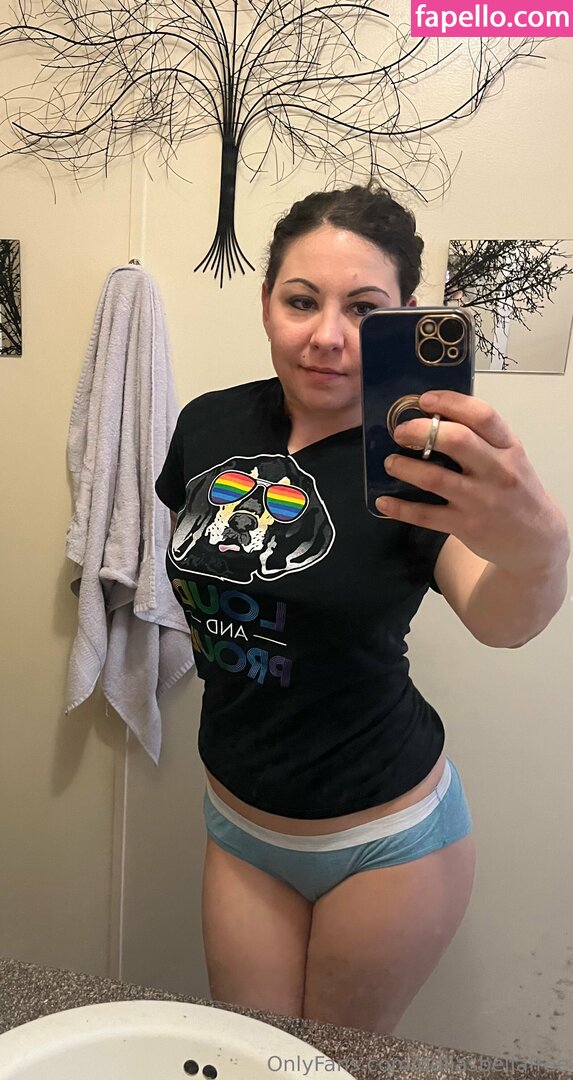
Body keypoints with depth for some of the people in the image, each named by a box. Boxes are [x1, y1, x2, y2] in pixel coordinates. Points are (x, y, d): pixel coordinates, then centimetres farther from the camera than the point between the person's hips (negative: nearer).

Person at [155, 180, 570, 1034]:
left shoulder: (411, 459, -19)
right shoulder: (209, 425, -6)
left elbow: (500, 622, -38)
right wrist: (222, 650, 5)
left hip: (385, 838, -3)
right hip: (239, 820, 4)